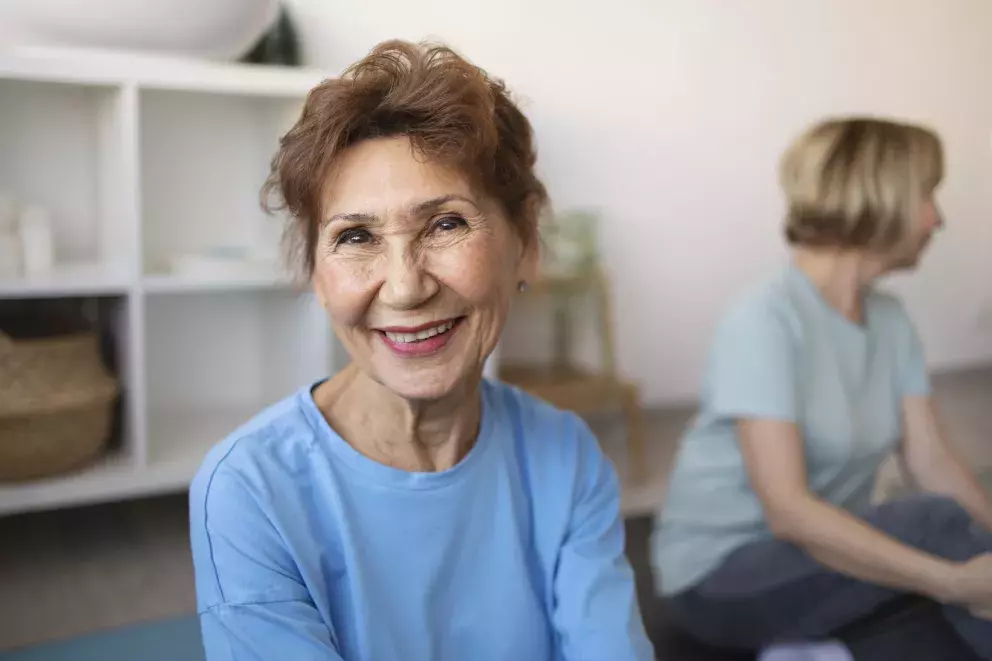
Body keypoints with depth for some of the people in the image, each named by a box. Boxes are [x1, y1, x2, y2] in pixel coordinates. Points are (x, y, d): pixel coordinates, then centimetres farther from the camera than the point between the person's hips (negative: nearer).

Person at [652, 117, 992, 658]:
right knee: (937, 524, -23)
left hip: (824, 549, 7)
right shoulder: (766, 319, -21)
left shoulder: (891, 320, 3)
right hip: (720, 574, -6)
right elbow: (788, 510, -27)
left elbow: (932, 461, -3)